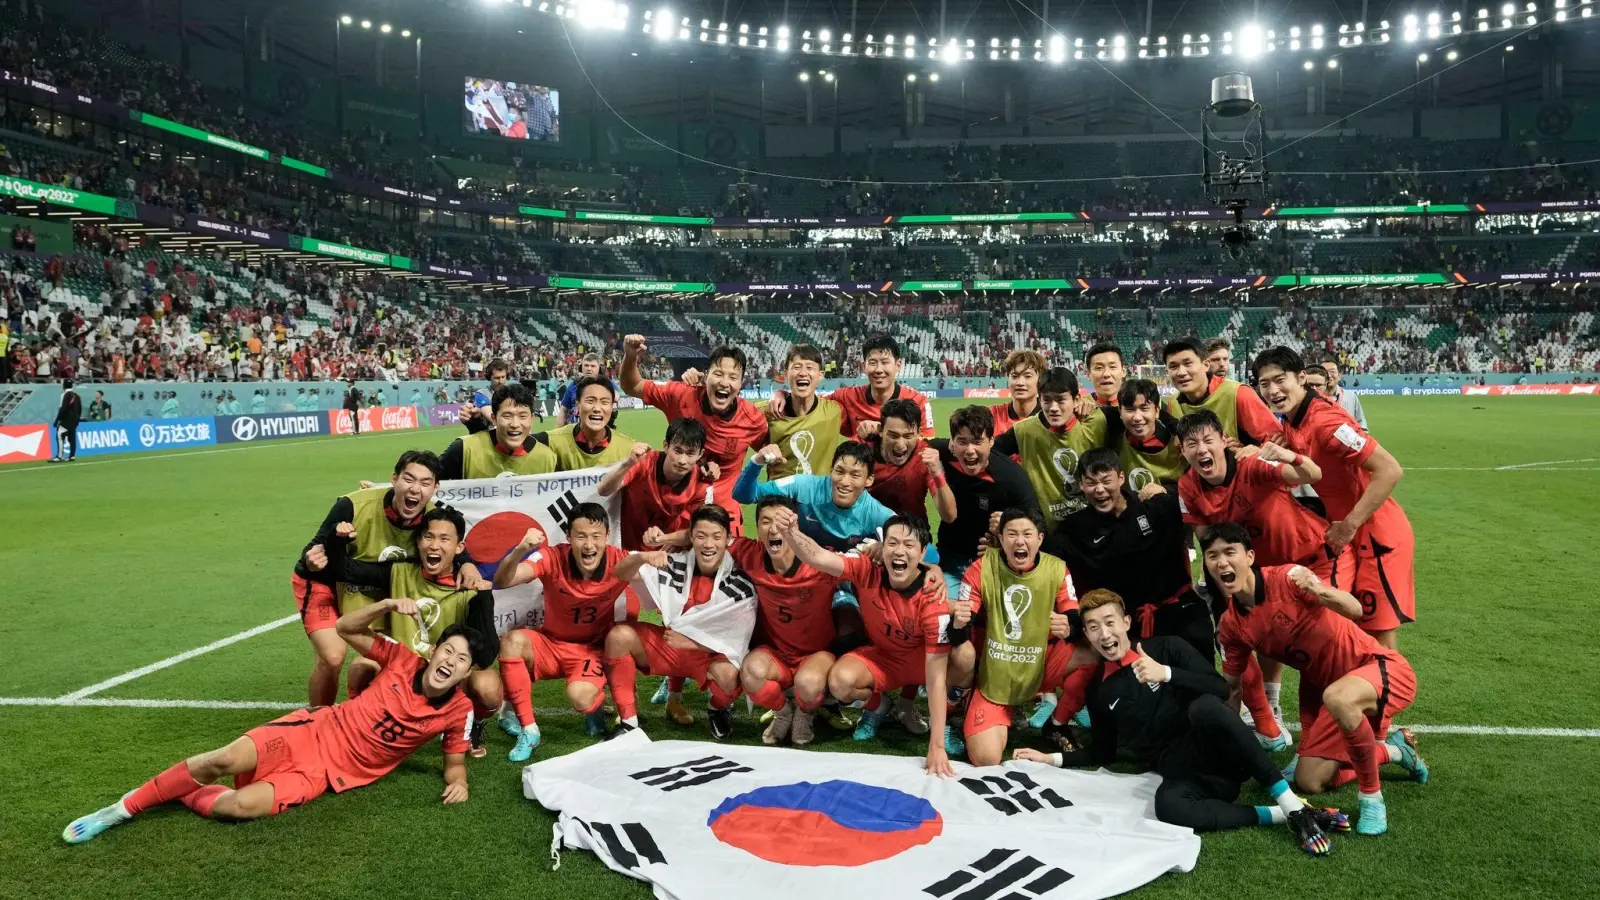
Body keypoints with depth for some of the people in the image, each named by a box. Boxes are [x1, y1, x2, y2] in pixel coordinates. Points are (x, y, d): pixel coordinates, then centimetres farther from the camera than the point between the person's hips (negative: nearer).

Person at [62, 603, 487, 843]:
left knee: (242, 805, -25)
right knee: (226, 760, -22)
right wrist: (390, 606, -17)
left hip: (331, 771, -1)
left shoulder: (458, 711, -8)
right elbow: (344, 629, 1)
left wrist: (458, 782, -21)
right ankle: (124, 808, -1)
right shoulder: (406, 662, -4)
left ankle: (186, 797, 6)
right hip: (316, 730, 1)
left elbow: (455, 762, 3)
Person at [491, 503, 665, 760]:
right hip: (550, 644, 2)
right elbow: (502, 581, -32)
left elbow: (625, 569, -45)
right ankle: (527, 729, -15)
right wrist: (520, 550, -53)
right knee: (512, 640, -30)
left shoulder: (617, 560, -20)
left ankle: (595, 708, 10)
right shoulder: (553, 558, -20)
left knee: (580, 697, -32)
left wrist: (643, 557, -70)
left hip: (594, 649, -2)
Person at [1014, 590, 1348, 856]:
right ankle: (1279, 816, -23)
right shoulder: (1098, 689, 11)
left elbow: (1220, 688, -8)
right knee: (1168, 805, -37)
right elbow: (1103, 753, 20)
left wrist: (1165, 673, -20)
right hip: (1179, 772, 2)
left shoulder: (1166, 648, 3)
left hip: (1218, 752, -1)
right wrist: (1051, 758, 11)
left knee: (1203, 706, -37)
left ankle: (1292, 804, -31)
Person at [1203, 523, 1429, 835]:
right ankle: (1393, 749, 26)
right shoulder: (1231, 626, -3)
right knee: (1309, 782, 2)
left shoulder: (1287, 578, -20)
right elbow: (1230, 688, 8)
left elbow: (1354, 610, -28)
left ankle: (1372, 798, -18)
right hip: (1327, 686, 7)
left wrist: (1320, 592, -49)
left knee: (1337, 697, -40)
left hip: (1381, 667, -7)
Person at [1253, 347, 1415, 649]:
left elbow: (1390, 470, -28)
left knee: (1380, 642, -3)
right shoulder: (1291, 423, 2)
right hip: (1345, 535, 9)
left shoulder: (1325, 420, -24)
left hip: (1378, 537, -9)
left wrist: (1349, 525, -24)